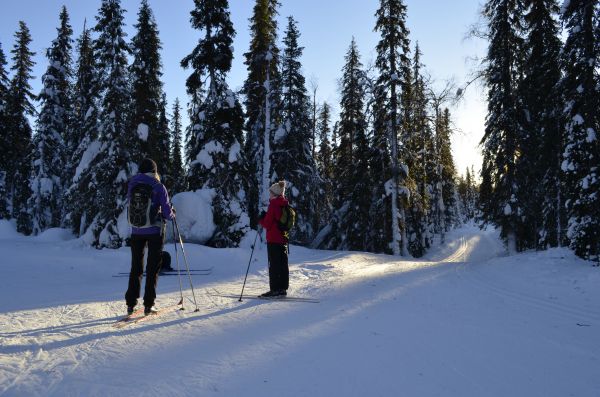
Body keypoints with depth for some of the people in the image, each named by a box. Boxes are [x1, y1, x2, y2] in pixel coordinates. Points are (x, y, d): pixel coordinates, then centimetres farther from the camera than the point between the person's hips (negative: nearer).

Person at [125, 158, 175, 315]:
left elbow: (130, 206, 9)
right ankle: (148, 305, 4)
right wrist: (172, 215, 10)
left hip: (136, 231, 4)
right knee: (153, 267, 5)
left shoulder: (132, 185, 1)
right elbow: (166, 212, -11)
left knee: (136, 267, 13)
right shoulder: (158, 187, -11)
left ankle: (131, 304, 13)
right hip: (155, 231, -3)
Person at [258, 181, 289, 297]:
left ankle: (275, 289, -1)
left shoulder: (273, 205, -14)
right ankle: (283, 288, 17)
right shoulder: (285, 205, 9)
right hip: (283, 239, 8)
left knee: (274, 265, -3)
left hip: (273, 240, -8)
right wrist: (266, 217, 15)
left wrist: (261, 219, 5)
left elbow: (267, 224, -13)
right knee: (283, 264, 11)